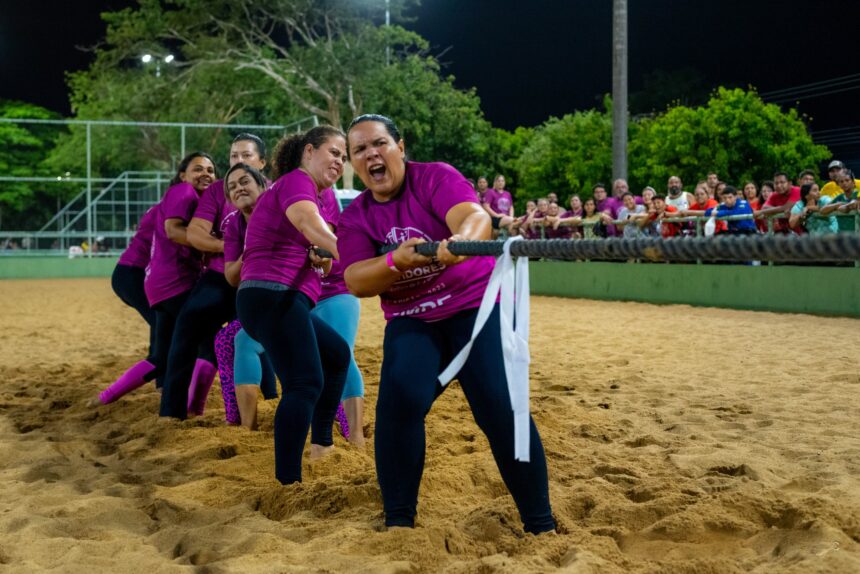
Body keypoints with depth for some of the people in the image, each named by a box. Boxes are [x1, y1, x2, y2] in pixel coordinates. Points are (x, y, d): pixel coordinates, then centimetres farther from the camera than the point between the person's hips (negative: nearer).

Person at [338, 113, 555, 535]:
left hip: (477, 305, -3)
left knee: (500, 407, -16)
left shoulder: (437, 178, -11)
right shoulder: (354, 217, 3)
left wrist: (462, 239, -55)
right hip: (410, 322, 3)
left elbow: (476, 217, -31)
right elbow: (356, 282, -10)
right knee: (400, 398, -21)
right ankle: (398, 519, -6)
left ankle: (541, 524, -1)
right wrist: (396, 260, -30)